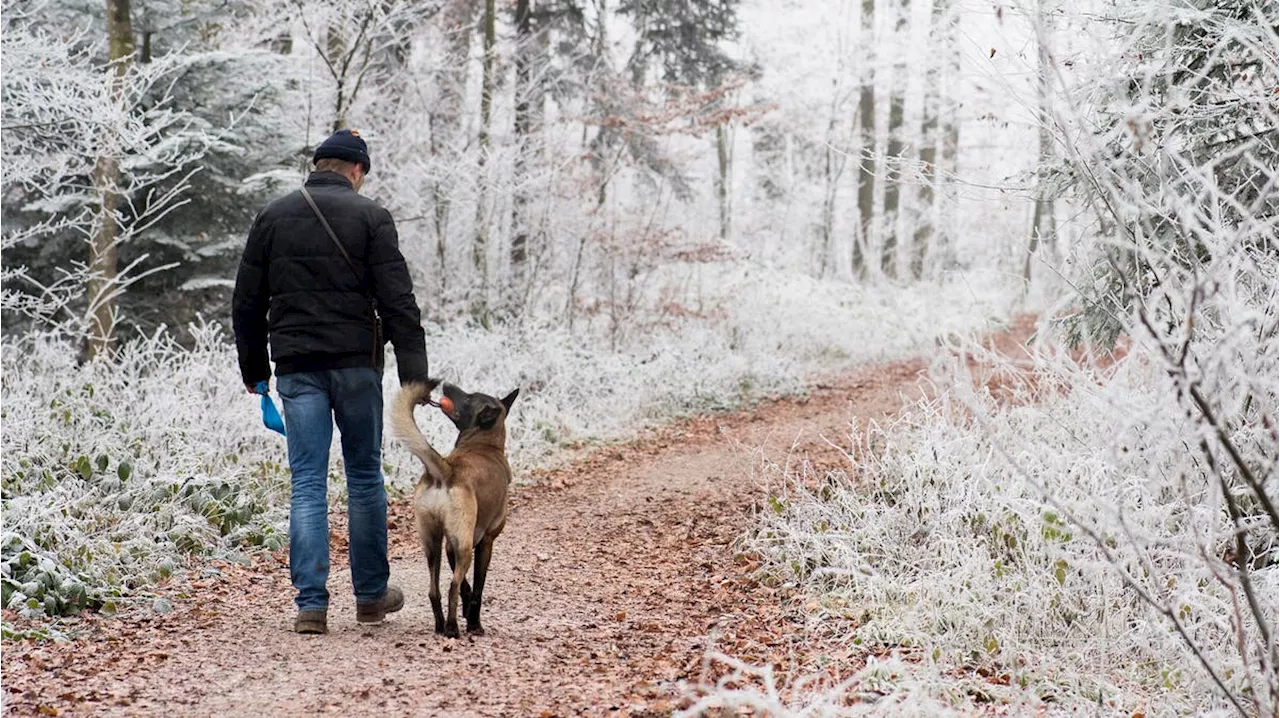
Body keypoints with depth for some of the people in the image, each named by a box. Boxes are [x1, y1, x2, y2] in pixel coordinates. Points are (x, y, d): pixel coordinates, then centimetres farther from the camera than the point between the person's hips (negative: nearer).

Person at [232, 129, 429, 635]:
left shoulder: (273, 217, 9)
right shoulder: (369, 217, -1)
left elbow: (247, 303, 12)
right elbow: (398, 303, -7)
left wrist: (254, 370, 21)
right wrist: (414, 377, -6)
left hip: (297, 367, 2)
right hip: (355, 364, -2)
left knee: (307, 483, 2)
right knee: (365, 478, 11)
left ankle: (311, 603, -4)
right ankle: (371, 594, 20)